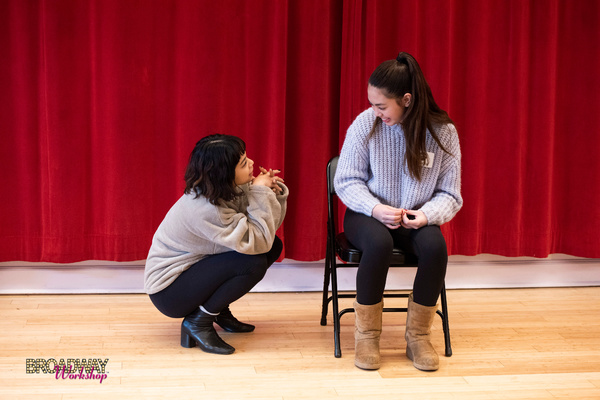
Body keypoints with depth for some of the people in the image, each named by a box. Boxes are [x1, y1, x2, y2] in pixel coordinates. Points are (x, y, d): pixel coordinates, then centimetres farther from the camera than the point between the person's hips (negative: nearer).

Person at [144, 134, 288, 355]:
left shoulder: (232, 190, -4)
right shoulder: (204, 209, -30)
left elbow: (269, 231, -1)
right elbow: (257, 241, -30)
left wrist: (274, 192, -16)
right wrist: (260, 193, -23)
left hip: (190, 268, 9)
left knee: (274, 247, -1)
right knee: (254, 262, -27)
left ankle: (220, 311, 10)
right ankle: (198, 322, -10)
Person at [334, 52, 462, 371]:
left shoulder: (443, 132, -8)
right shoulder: (365, 124, -11)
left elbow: (449, 194, -2)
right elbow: (346, 181, -4)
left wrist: (427, 214, -23)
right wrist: (375, 208, -22)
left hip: (416, 220, 1)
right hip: (368, 215, -1)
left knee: (435, 245, -32)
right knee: (379, 243, -36)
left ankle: (418, 335, -11)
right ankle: (367, 335, -15)